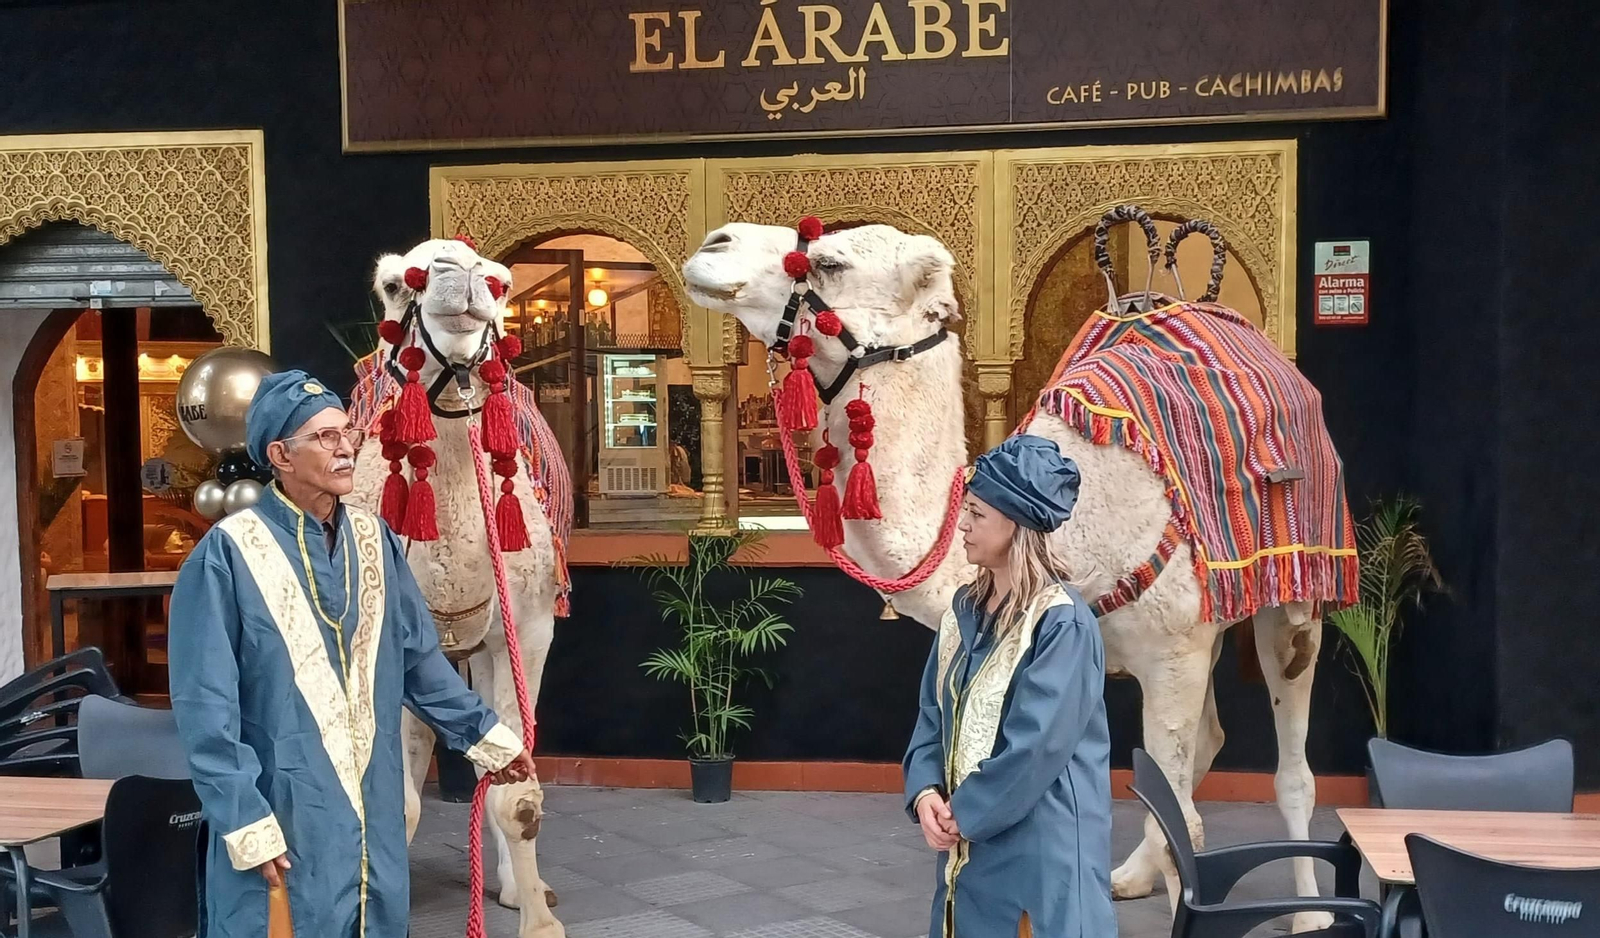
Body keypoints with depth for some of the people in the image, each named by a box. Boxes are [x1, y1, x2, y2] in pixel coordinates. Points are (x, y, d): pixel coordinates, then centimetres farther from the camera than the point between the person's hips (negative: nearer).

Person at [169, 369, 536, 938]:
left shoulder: (373, 540, 5)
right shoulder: (229, 553, -12)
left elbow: (419, 659, 14)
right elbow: (207, 710, -12)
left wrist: (484, 735, 18)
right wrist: (247, 824, -15)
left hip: (372, 815, 5)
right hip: (280, 822, -5)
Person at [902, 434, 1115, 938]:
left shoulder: (1063, 622, -17)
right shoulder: (966, 608, 7)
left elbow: (1036, 744, -21)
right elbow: (933, 712, 8)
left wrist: (964, 812, -13)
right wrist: (926, 792, -8)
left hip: (1040, 846, -7)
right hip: (969, 841, 7)